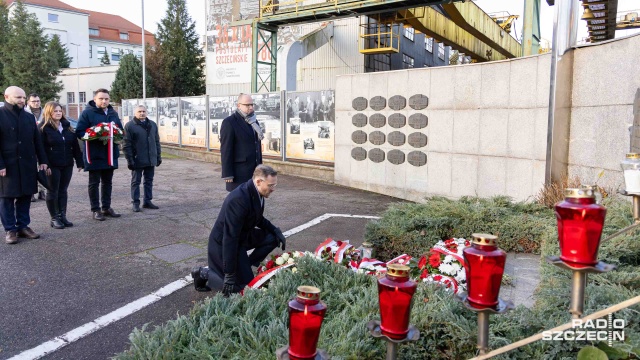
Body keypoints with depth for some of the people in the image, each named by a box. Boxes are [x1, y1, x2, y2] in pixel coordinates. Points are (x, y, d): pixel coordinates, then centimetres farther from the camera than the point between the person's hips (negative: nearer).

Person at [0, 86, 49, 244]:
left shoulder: (29, 117, 12)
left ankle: (23, 226, 20)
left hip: (27, 164, 5)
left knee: (25, 196, 9)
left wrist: (42, 160, 7)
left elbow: (37, 141, 12)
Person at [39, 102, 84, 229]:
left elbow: (75, 145, 11)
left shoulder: (67, 126, 11)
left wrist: (79, 162, 7)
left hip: (67, 165, 5)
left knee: (63, 191, 10)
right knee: (53, 192, 4)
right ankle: (54, 218, 10)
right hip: (52, 165, -5)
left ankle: (63, 216, 16)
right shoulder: (43, 127, -5)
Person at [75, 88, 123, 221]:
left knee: (107, 182, 14)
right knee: (94, 183, 2)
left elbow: (120, 130, 20)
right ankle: (96, 210, 10)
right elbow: (79, 132, -11)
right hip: (94, 155, -6)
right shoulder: (87, 112, -7)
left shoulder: (113, 113, 12)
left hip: (110, 154, 6)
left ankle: (106, 207, 24)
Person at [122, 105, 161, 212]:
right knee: (136, 182, 4)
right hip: (137, 161, -5)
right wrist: (130, 159, -13)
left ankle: (147, 201, 20)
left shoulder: (152, 125, 12)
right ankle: (135, 203, 10)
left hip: (151, 160, 5)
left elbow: (157, 142, 16)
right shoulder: (129, 126, -5)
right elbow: (126, 145, -8)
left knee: (149, 181, 11)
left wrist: (158, 156, 11)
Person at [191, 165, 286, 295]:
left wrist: (276, 231, -3)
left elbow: (258, 219, 14)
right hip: (223, 244, -8)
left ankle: (244, 265, 10)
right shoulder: (239, 199, -33)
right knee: (245, 285, -7)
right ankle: (204, 273, 6)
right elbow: (230, 238, -32)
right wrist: (230, 275, -28)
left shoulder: (256, 192, -6)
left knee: (273, 237, -1)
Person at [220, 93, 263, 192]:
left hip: (255, 172, 7)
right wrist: (227, 174, -15)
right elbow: (226, 150, -12)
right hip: (239, 173, -7)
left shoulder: (254, 121, 15)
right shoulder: (229, 122, -8)